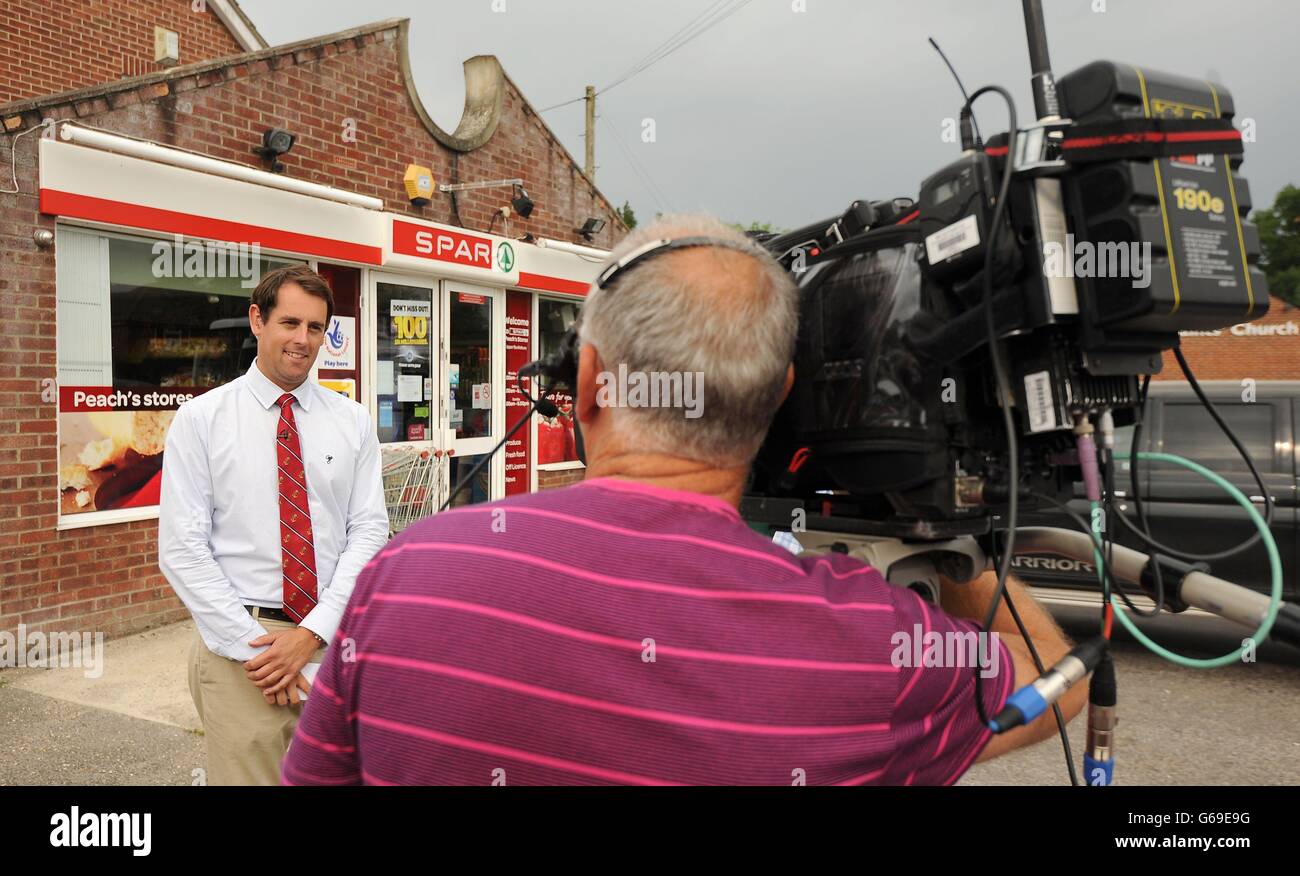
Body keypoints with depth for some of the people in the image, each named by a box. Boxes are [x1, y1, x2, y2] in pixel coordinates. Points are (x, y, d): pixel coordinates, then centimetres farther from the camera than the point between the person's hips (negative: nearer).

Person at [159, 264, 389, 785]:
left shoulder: (352, 421, 4)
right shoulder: (200, 419, -2)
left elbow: (369, 531, -1)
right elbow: (181, 548, -6)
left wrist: (312, 633, -11)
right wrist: (254, 645, -12)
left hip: (334, 638, 2)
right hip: (239, 644, -2)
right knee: (245, 774, 5)